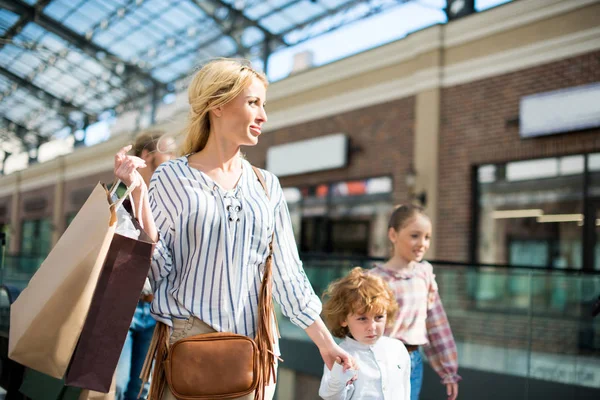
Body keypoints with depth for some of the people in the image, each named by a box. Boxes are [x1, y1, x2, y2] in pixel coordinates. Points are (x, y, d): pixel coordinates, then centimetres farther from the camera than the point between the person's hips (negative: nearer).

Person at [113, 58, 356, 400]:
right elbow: (158, 270, -7)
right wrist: (138, 193, -15)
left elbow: (287, 272, 6)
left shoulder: (267, 186, 7)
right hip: (189, 338, -3)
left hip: (254, 343, 3)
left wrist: (325, 342, 3)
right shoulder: (172, 179, -2)